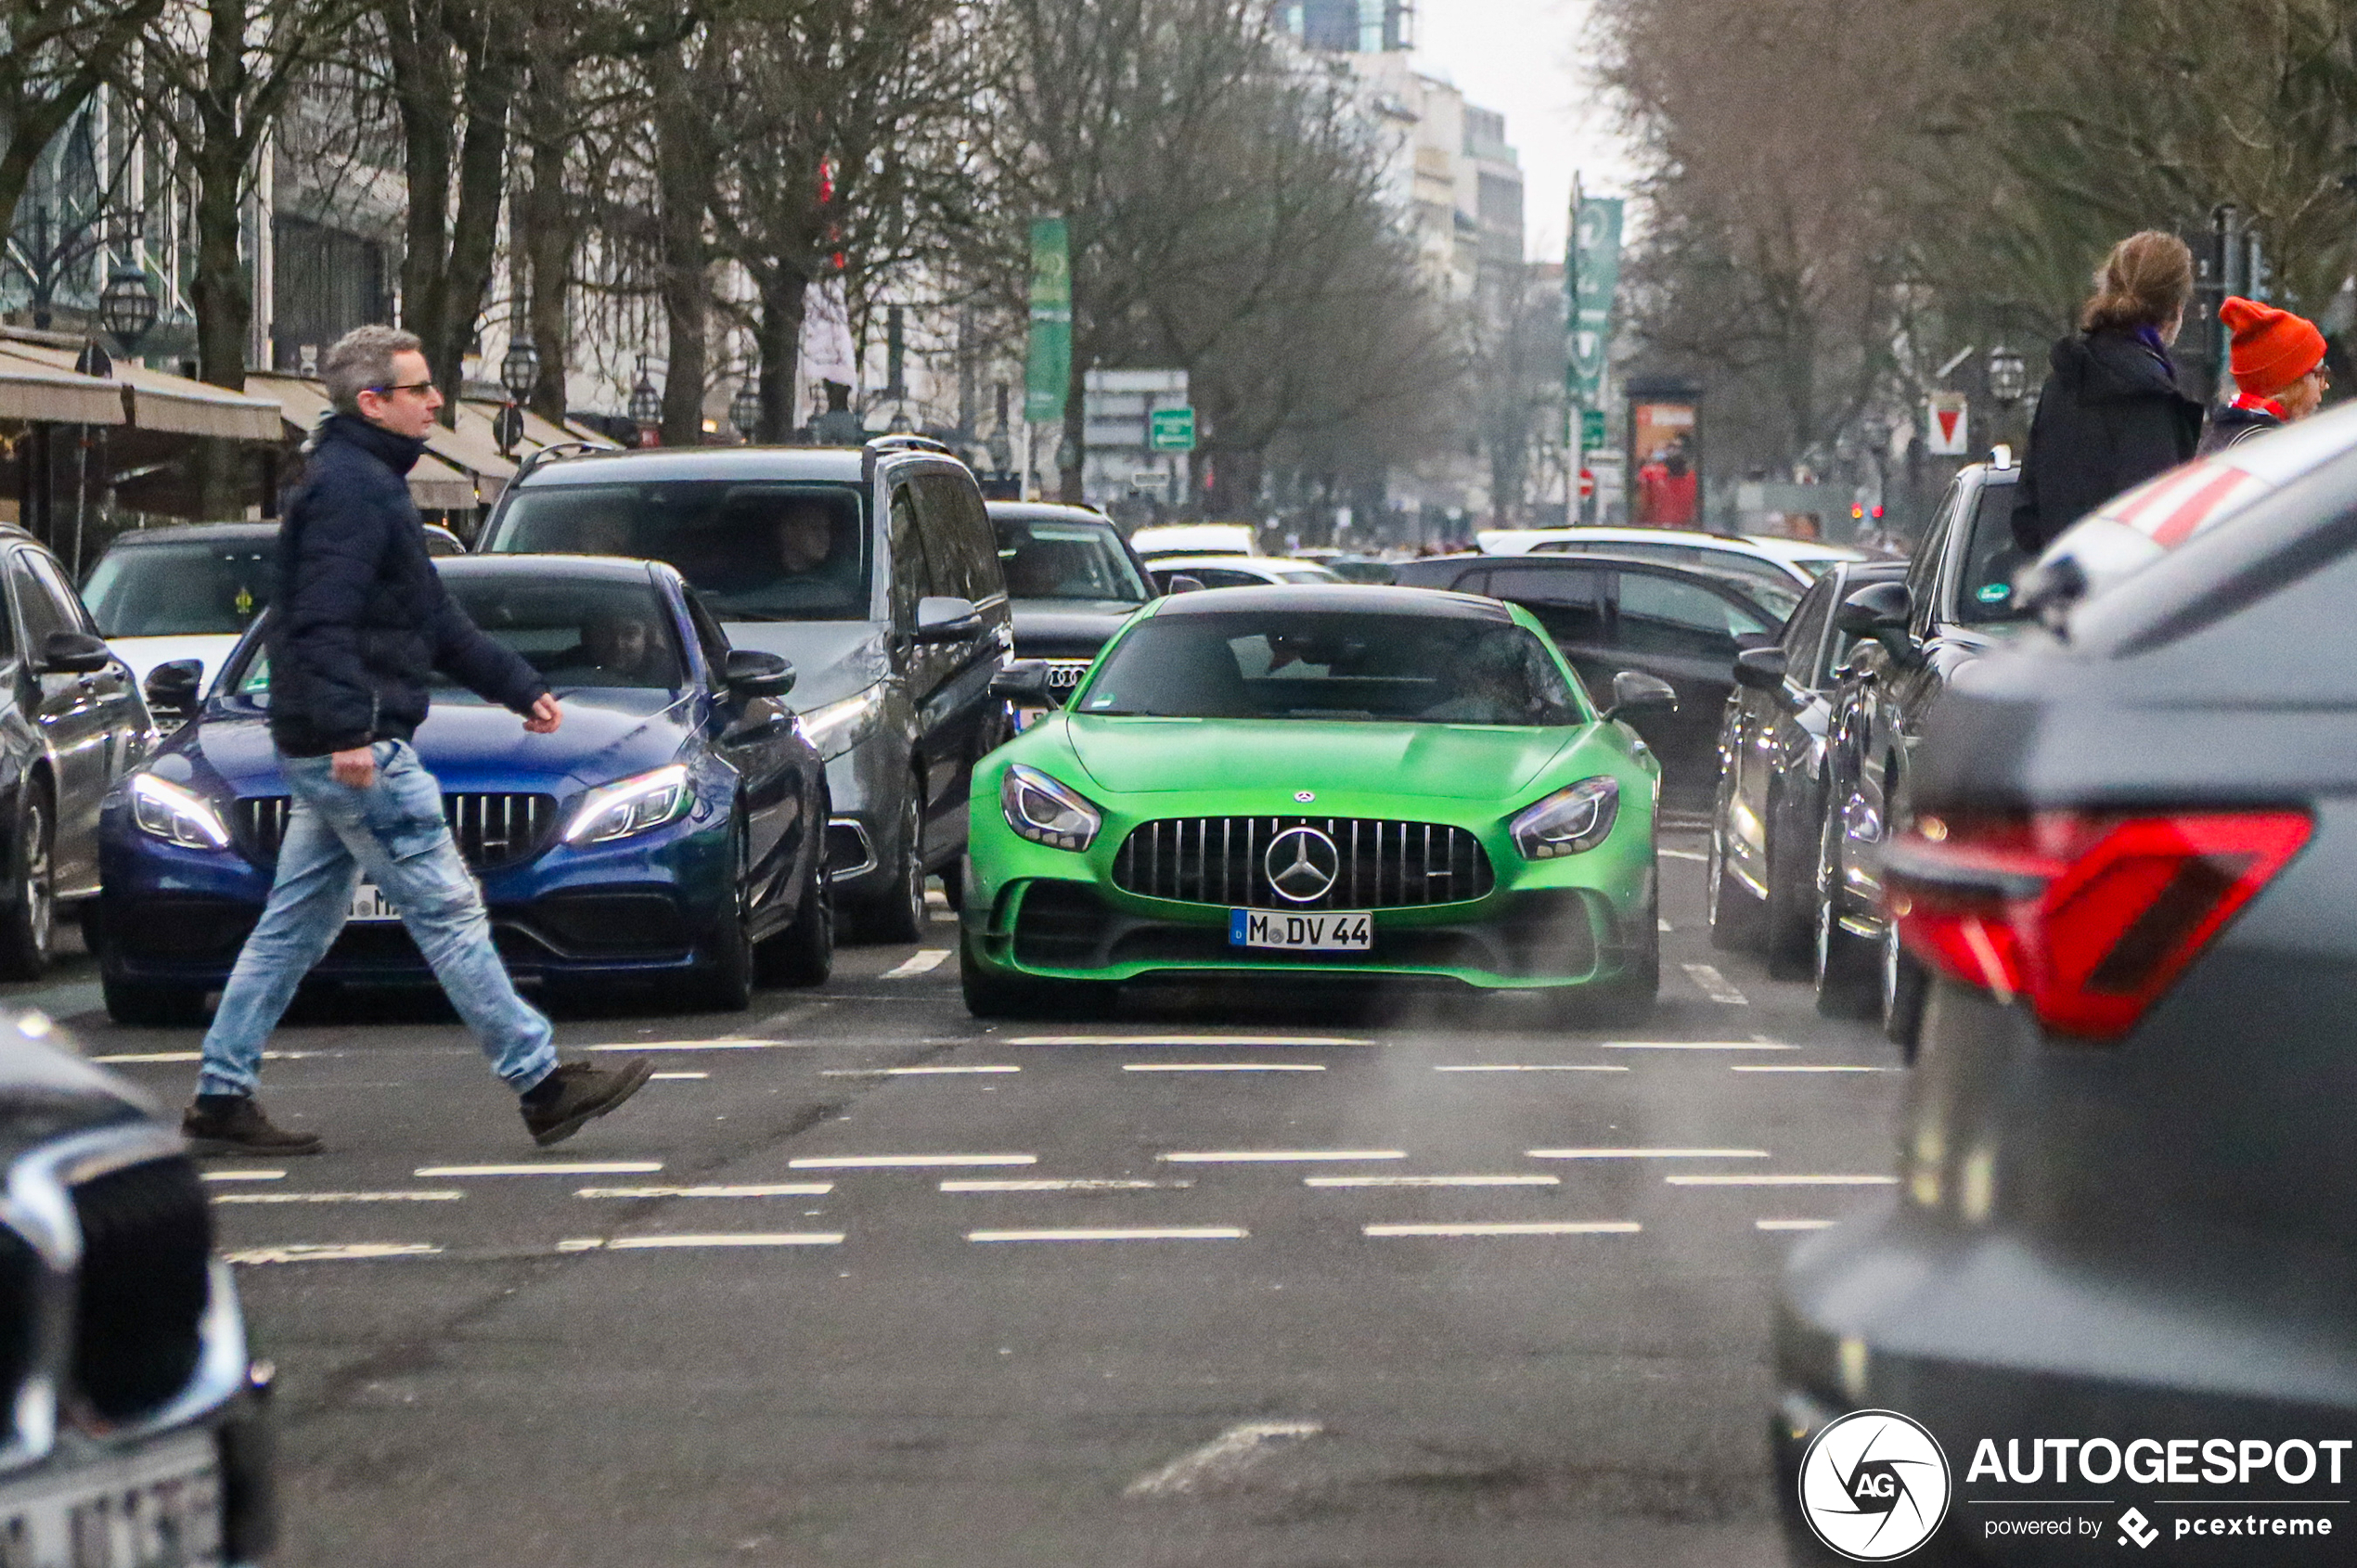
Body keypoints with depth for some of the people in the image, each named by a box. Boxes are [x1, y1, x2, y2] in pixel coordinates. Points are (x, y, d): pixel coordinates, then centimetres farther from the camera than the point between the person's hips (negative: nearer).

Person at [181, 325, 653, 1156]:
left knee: (296, 925, 11)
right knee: (446, 909, -6)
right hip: (358, 747, -11)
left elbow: (436, 619, 27)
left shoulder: (372, 483, 20)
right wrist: (348, 730, -30)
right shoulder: (350, 488, -14)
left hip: (332, 749, 11)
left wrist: (518, 686, 25)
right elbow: (323, 622, -23)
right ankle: (542, 1083, -3)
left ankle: (222, 1096, 13)